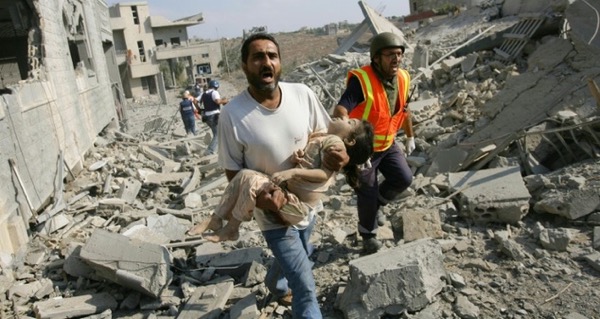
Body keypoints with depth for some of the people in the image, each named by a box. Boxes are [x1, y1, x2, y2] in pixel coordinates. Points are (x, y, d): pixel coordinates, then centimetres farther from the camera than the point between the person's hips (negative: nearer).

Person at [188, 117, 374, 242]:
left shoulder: (335, 141, -7)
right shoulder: (319, 137, 19)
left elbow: (325, 174, -17)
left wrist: (292, 172, -26)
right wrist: (296, 158, -2)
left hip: (296, 204, -8)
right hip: (287, 191, 9)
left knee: (251, 179, -23)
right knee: (243, 175, -1)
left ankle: (231, 228, -4)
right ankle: (216, 219, 1)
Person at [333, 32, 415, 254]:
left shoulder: (403, 78, -5)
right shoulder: (361, 80, -28)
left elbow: (404, 109, 13)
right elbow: (340, 110, -42)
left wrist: (410, 136, 21)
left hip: (388, 145, 6)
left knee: (404, 179, 2)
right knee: (367, 192, 5)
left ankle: (375, 204, 31)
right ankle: (368, 234, 30)